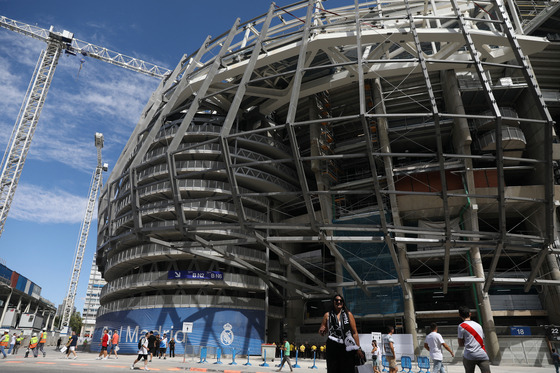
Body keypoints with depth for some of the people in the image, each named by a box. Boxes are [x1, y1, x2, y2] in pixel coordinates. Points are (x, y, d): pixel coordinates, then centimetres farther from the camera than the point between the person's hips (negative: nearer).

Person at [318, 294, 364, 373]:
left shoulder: (348, 314, 8)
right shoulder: (327, 315, 10)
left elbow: (355, 333, 5)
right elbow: (322, 332, 15)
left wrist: (358, 348, -3)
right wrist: (322, 331, -9)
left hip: (347, 348, -1)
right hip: (332, 348, 1)